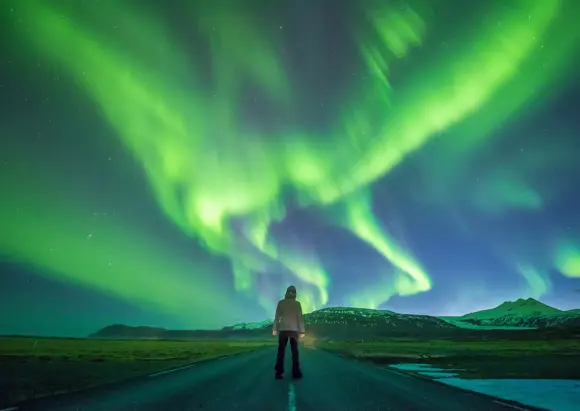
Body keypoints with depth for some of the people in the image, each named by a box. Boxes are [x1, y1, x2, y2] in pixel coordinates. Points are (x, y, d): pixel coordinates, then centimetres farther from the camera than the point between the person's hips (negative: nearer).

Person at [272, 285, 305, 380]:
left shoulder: (281, 302, 2)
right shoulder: (297, 303, 0)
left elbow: (277, 316, 0)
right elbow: (300, 317, -3)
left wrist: (274, 328, 3)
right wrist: (302, 331, -1)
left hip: (283, 329, 1)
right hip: (294, 329, 0)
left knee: (281, 351, 2)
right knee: (294, 351, 5)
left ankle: (279, 373, -4)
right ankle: (296, 373, 0)